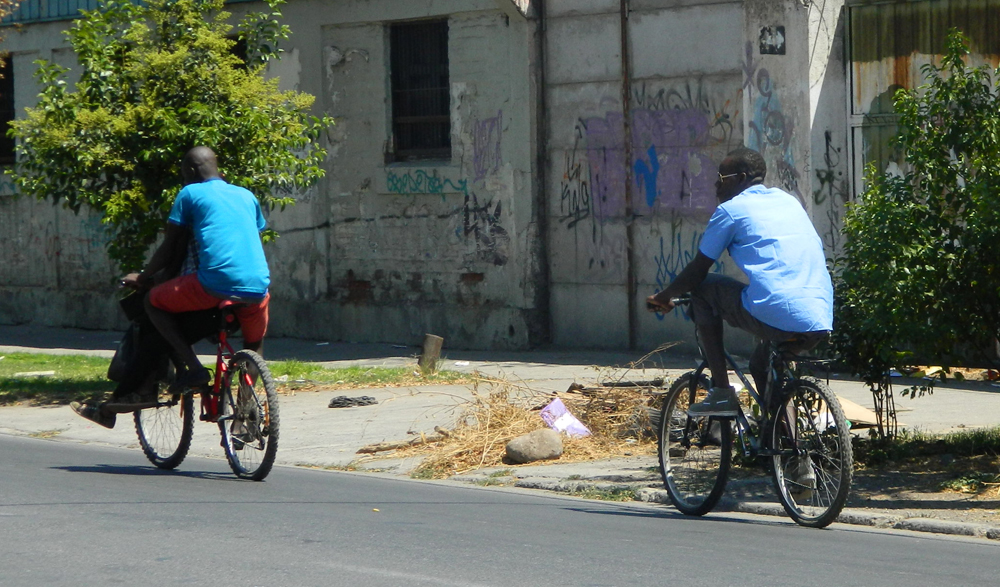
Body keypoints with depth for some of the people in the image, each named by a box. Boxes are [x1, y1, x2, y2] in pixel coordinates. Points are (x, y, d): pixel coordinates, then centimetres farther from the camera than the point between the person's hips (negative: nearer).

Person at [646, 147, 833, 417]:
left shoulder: (731, 210, 5)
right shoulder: (789, 201, 24)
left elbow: (697, 271, 9)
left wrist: (663, 297, 28)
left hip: (775, 319, -7)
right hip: (821, 326, 7)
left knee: (704, 290, 15)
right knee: (761, 365, 34)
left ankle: (721, 392, 11)